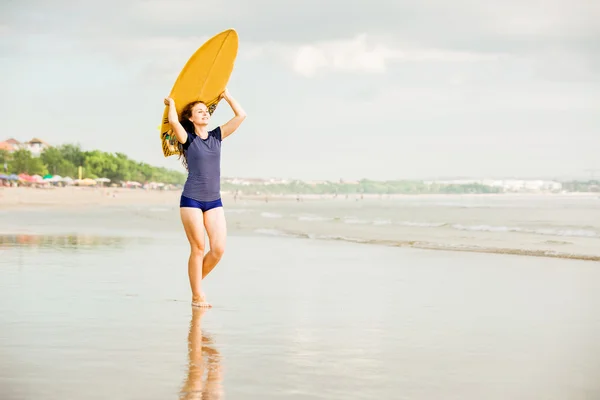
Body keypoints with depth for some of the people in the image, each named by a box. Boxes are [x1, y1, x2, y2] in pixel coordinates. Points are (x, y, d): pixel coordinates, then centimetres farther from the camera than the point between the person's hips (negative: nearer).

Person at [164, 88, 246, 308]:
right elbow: (173, 121, -22)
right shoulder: (188, 139, -2)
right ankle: (197, 295, 7)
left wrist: (226, 95, 15)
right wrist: (171, 104, -3)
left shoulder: (217, 135, 10)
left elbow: (241, 115, 7)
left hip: (214, 201, 4)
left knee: (219, 249, -5)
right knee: (198, 248, -3)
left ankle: (197, 280, 19)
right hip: (191, 200, -4)